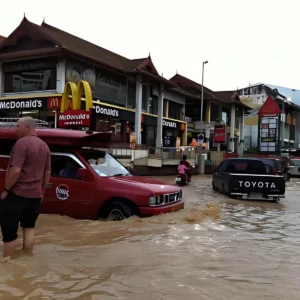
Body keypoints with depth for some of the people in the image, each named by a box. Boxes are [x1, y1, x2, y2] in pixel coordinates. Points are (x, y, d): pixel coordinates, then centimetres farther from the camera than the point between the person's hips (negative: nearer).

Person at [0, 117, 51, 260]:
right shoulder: (44, 146, 10)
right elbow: (47, 173, 14)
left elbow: (15, 170, -23)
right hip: (35, 195, 8)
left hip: (17, 194, -7)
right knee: (29, 227, 17)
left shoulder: (22, 143, -15)